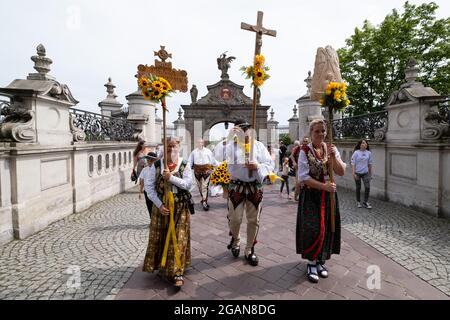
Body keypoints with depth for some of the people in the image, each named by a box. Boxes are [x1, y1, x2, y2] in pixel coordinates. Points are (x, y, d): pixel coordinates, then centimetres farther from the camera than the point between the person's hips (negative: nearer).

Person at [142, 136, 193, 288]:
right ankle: (161, 267, 34)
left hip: (180, 207, -1)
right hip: (161, 206, 1)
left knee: (178, 239, 0)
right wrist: (159, 204, -11)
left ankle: (177, 273, 9)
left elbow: (188, 184, -11)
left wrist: (171, 177, -22)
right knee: (160, 238, 11)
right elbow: (149, 187, -3)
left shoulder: (184, 165, -2)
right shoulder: (156, 165, -1)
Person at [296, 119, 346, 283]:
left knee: (327, 228, 9)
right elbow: (303, 178, -14)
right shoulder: (305, 151, -8)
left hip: (328, 195, 4)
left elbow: (341, 172, -1)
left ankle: (321, 260, 28)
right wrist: (324, 186, -19)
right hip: (311, 196, -4)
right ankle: (311, 263, 15)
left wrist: (333, 157, -16)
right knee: (313, 229, -4)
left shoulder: (332, 149, 5)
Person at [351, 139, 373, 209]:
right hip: (357, 173, -3)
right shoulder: (356, 153, -10)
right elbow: (353, 163, -11)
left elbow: (370, 164, 10)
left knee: (367, 187, -6)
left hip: (365, 173, 3)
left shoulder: (369, 153, 1)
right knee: (358, 188, 9)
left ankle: (365, 202, 8)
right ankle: (358, 202, 25)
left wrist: (370, 173, 14)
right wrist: (353, 173, -16)